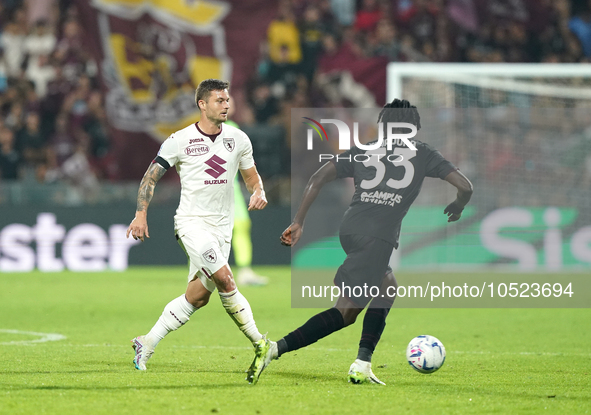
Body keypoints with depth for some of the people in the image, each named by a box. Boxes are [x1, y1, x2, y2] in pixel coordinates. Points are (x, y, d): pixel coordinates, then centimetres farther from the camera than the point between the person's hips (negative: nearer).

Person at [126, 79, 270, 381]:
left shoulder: (238, 139, 7)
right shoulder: (179, 140, -4)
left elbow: (251, 177, 18)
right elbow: (151, 176, 2)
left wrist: (258, 192, -5)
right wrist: (141, 214, -8)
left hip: (222, 226, 5)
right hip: (192, 221, -5)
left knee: (199, 296, 1)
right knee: (225, 279, -21)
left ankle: (146, 345, 13)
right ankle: (260, 345, -13)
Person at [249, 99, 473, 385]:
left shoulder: (362, 151, 21)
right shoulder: (423, 154, 15)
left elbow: (318, 178, 11)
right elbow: (465, 187, 13)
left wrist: (298, 222, 11)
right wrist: (457, 208, 34)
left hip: (349, 230, 5)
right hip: (378, 235, -5)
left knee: (387, 288, 25)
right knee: (346, 312, -6)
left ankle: (362, 364, 14)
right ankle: (275, 348, -22)